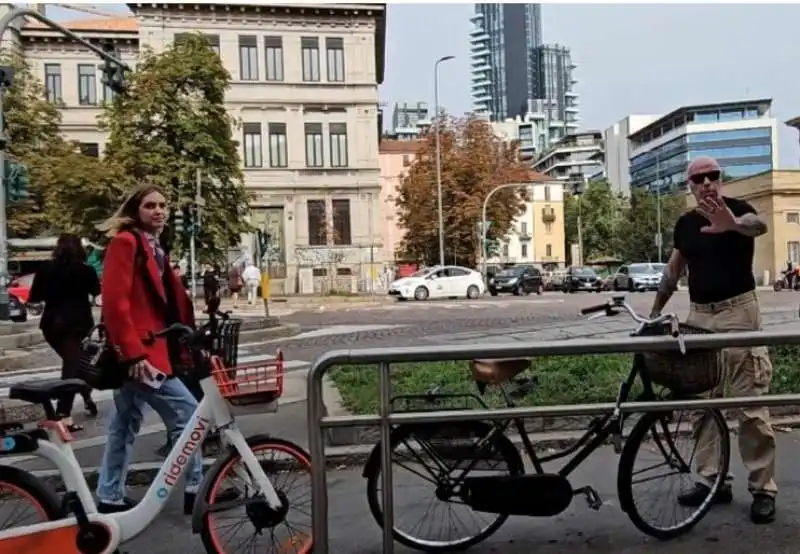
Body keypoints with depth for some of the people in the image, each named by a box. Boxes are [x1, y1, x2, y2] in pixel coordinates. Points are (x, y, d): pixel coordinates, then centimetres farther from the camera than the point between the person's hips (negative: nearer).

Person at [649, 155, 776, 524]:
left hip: (738, 312, -5)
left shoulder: (736, 209, -5)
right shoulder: (685, 224, 10)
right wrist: (655, 312, 17)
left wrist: (734, 225, -54)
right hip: (699, 315, 6)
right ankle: (711, 480, 18)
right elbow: (673, 270, 19)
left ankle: (763, 488, 8)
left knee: (750, 404, -4)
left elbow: (759, 225, -30)